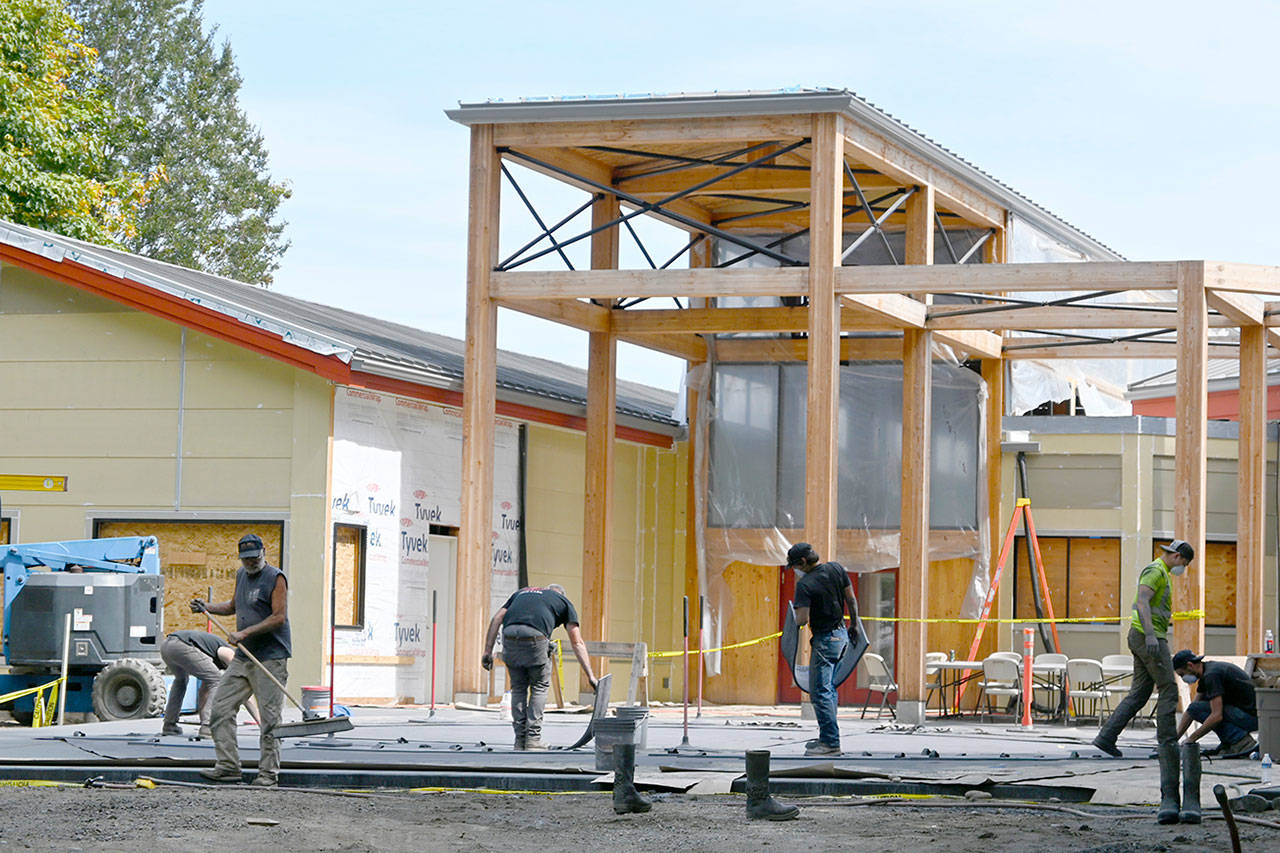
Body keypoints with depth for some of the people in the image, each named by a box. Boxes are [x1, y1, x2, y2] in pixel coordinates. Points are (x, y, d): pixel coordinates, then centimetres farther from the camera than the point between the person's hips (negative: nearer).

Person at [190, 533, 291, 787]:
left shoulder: (275, 578, -8)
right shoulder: (242, 575, 16)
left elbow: (279, 617, -15)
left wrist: (245, 633, -19)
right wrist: (207, 607, 17)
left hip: (270, 658, -8)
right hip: (243, 657, 8)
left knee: (269, 718, -7)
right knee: (220, 707, 2)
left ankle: (268, 773, -2)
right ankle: (228, 766, 5)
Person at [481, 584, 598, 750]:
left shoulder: (521, 593, 36)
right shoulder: (564, 601, 26)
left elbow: (497, 619, 20)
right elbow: (577, 643, 18)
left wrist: (488, 651, 17)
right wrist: (590, 675, 15)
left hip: (510, 635, 3)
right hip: (535, 637, -3)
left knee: (518, 688, 20)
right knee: (540, 686, 18)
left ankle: (520, 740, 17)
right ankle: (533, 738, 11)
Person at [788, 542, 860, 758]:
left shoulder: (805, 585, -19)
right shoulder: (837, 569, 2)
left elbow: (802, 619, -24)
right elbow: (851, 600, 9)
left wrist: (794, 624, -2)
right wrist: (854, 625, 21)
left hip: (824, 640, -8)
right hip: (841, 633, 9)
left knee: (820, 692, -5)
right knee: (829, 688, 18)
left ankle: (831, 743, -7)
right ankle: (827, 737, 23)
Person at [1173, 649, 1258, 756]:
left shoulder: (1211, 675, -18)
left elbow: (1217, 716, -24)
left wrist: (1191, 739, -16)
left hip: (1252, 716, -10)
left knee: (1196, 709, -13)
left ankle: (1241, 741, -13)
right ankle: (1228, 743, 12)